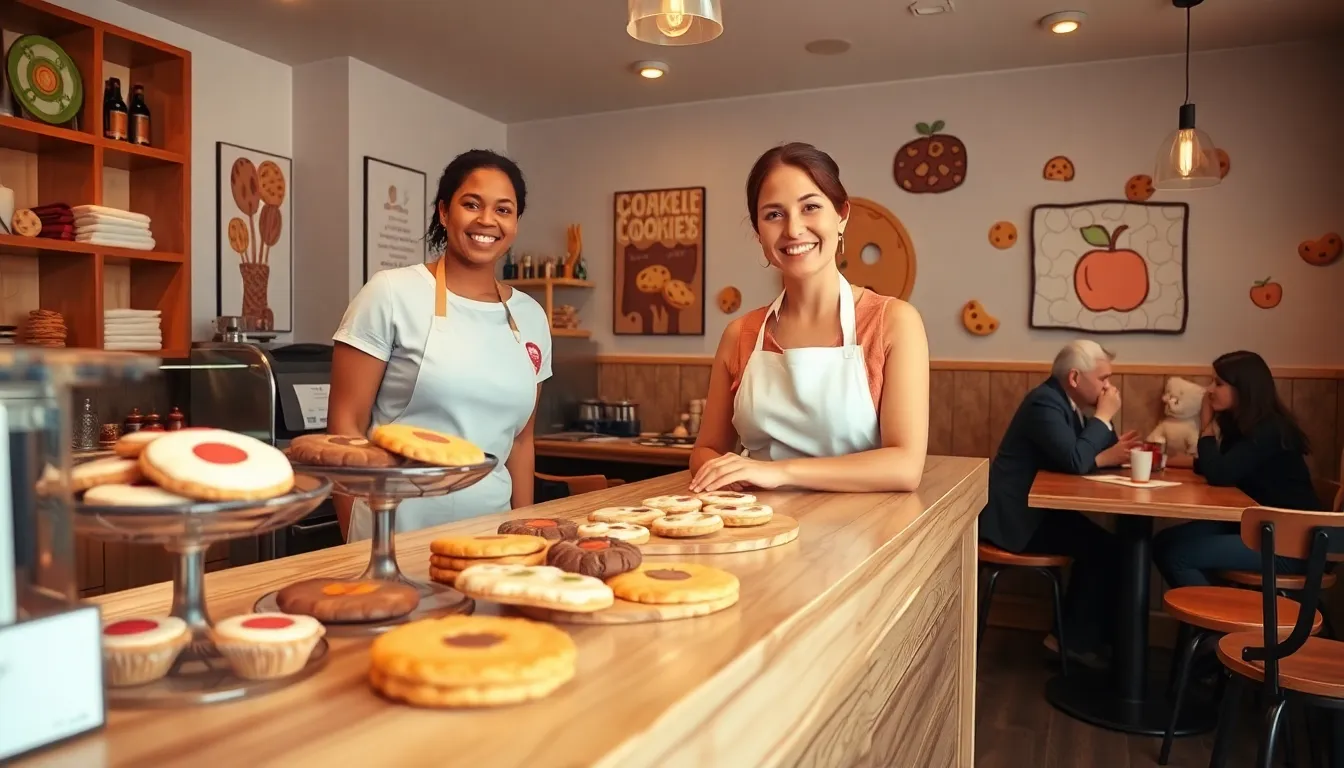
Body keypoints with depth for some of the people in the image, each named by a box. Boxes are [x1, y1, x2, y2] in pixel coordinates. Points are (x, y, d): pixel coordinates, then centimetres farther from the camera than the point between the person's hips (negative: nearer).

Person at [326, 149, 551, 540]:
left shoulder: (531, 317, 5)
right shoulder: (391, 293, -8)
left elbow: (520, 440, 11)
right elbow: (345, 424, -8)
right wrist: (361, 541, -10)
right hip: (395, 532, -4)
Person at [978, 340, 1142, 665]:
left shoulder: (1064, 401, 9)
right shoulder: (1045, 402, -21)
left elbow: (1084, 457, 11)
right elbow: (1075, 461, -30)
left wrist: (1110, 455, -10)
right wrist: (1104, 416, -19)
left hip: (1037, 506, 10)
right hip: (1015, 514, -10)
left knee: (1103, 544, 1)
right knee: (1101, 548, -12)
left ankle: (1081, 633, 13)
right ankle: (1077, 640, 4)